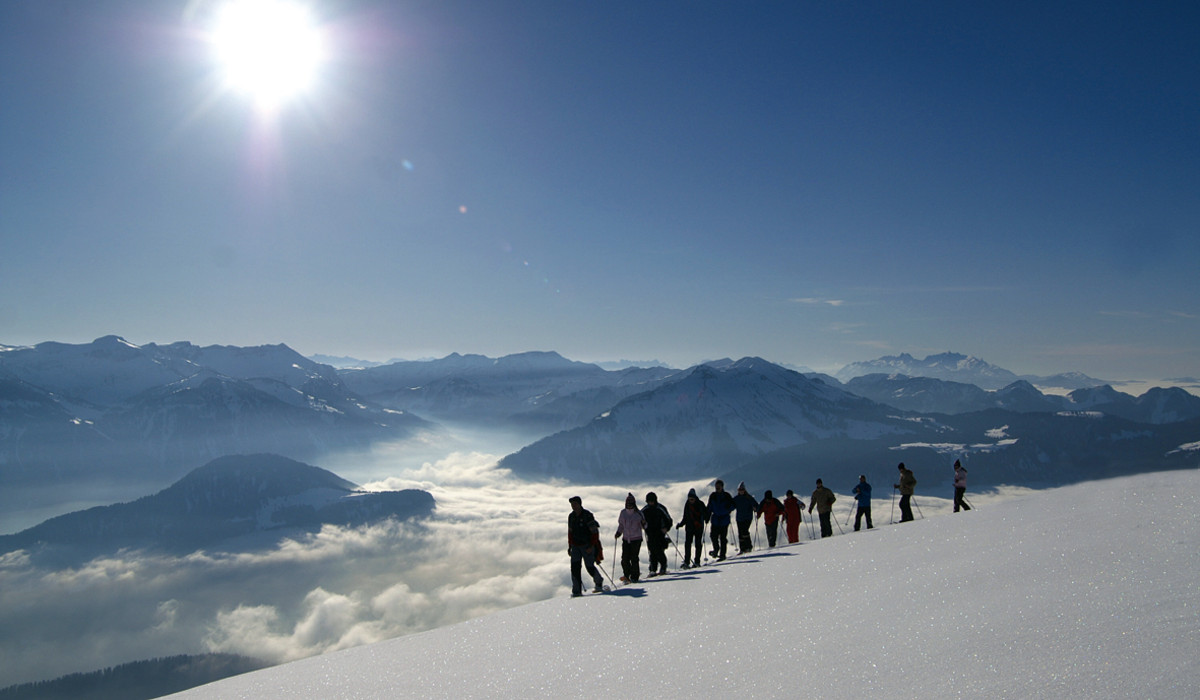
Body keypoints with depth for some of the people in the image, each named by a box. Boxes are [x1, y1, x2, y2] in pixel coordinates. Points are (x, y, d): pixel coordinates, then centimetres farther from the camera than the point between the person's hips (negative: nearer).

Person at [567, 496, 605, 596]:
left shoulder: (587, 515, -11)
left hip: (587, 546, -5)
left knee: (589, 566, -1)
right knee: (575, 566, -7)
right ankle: (577, 590, -4)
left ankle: (599, 582, 27)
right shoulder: (571, 517, 9)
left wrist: (591, 546, -17)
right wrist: (570, 546, 14)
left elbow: (594, 532, -11)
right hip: (575, 546, 5)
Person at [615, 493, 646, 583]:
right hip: (626, 539, 4)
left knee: (634, 558, -6)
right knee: (624, 559, -1)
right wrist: (619, 532, 4)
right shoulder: (623, 513, 6)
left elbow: (644, 526, 0)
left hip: (636, 539, -4)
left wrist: (644, 524, -22)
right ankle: (627, 575, 17)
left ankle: (634, 577, 7)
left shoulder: (638, 513, -5)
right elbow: (621, 525, 18)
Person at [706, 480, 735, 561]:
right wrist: (707, 517, 6)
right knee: (714, 536, -5)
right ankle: (716, 549, 23)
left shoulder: (727, 495, -2)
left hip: (724, 519, -2)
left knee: (723, 538, -2)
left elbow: (733, 505, 2)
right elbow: (709, 508, 12)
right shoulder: (712, 496, 6)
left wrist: (728, 509, -18)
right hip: (715, 519, 2)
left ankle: (722, 555, 8)